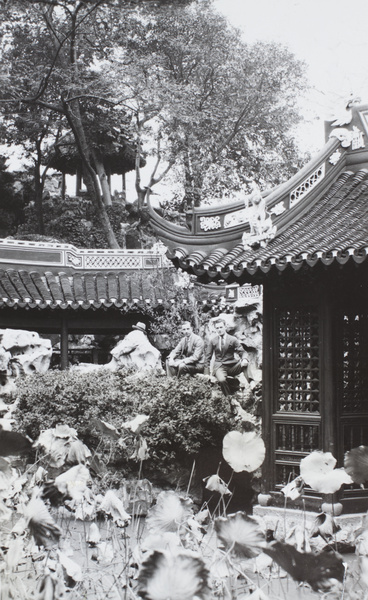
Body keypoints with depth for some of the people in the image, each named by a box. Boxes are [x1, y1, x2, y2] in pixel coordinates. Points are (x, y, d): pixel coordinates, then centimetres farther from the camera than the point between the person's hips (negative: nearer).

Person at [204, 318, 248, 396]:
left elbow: (242, 352, 1)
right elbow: (207, 357, 10)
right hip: (219, 366, -1)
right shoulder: (212, 341, 9)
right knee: (221, 380, -36)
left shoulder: (233, 339, 7)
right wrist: (206, 374, 1)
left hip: (232, 366, 1)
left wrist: (244, 359, -25)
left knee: (247, 364, -31)